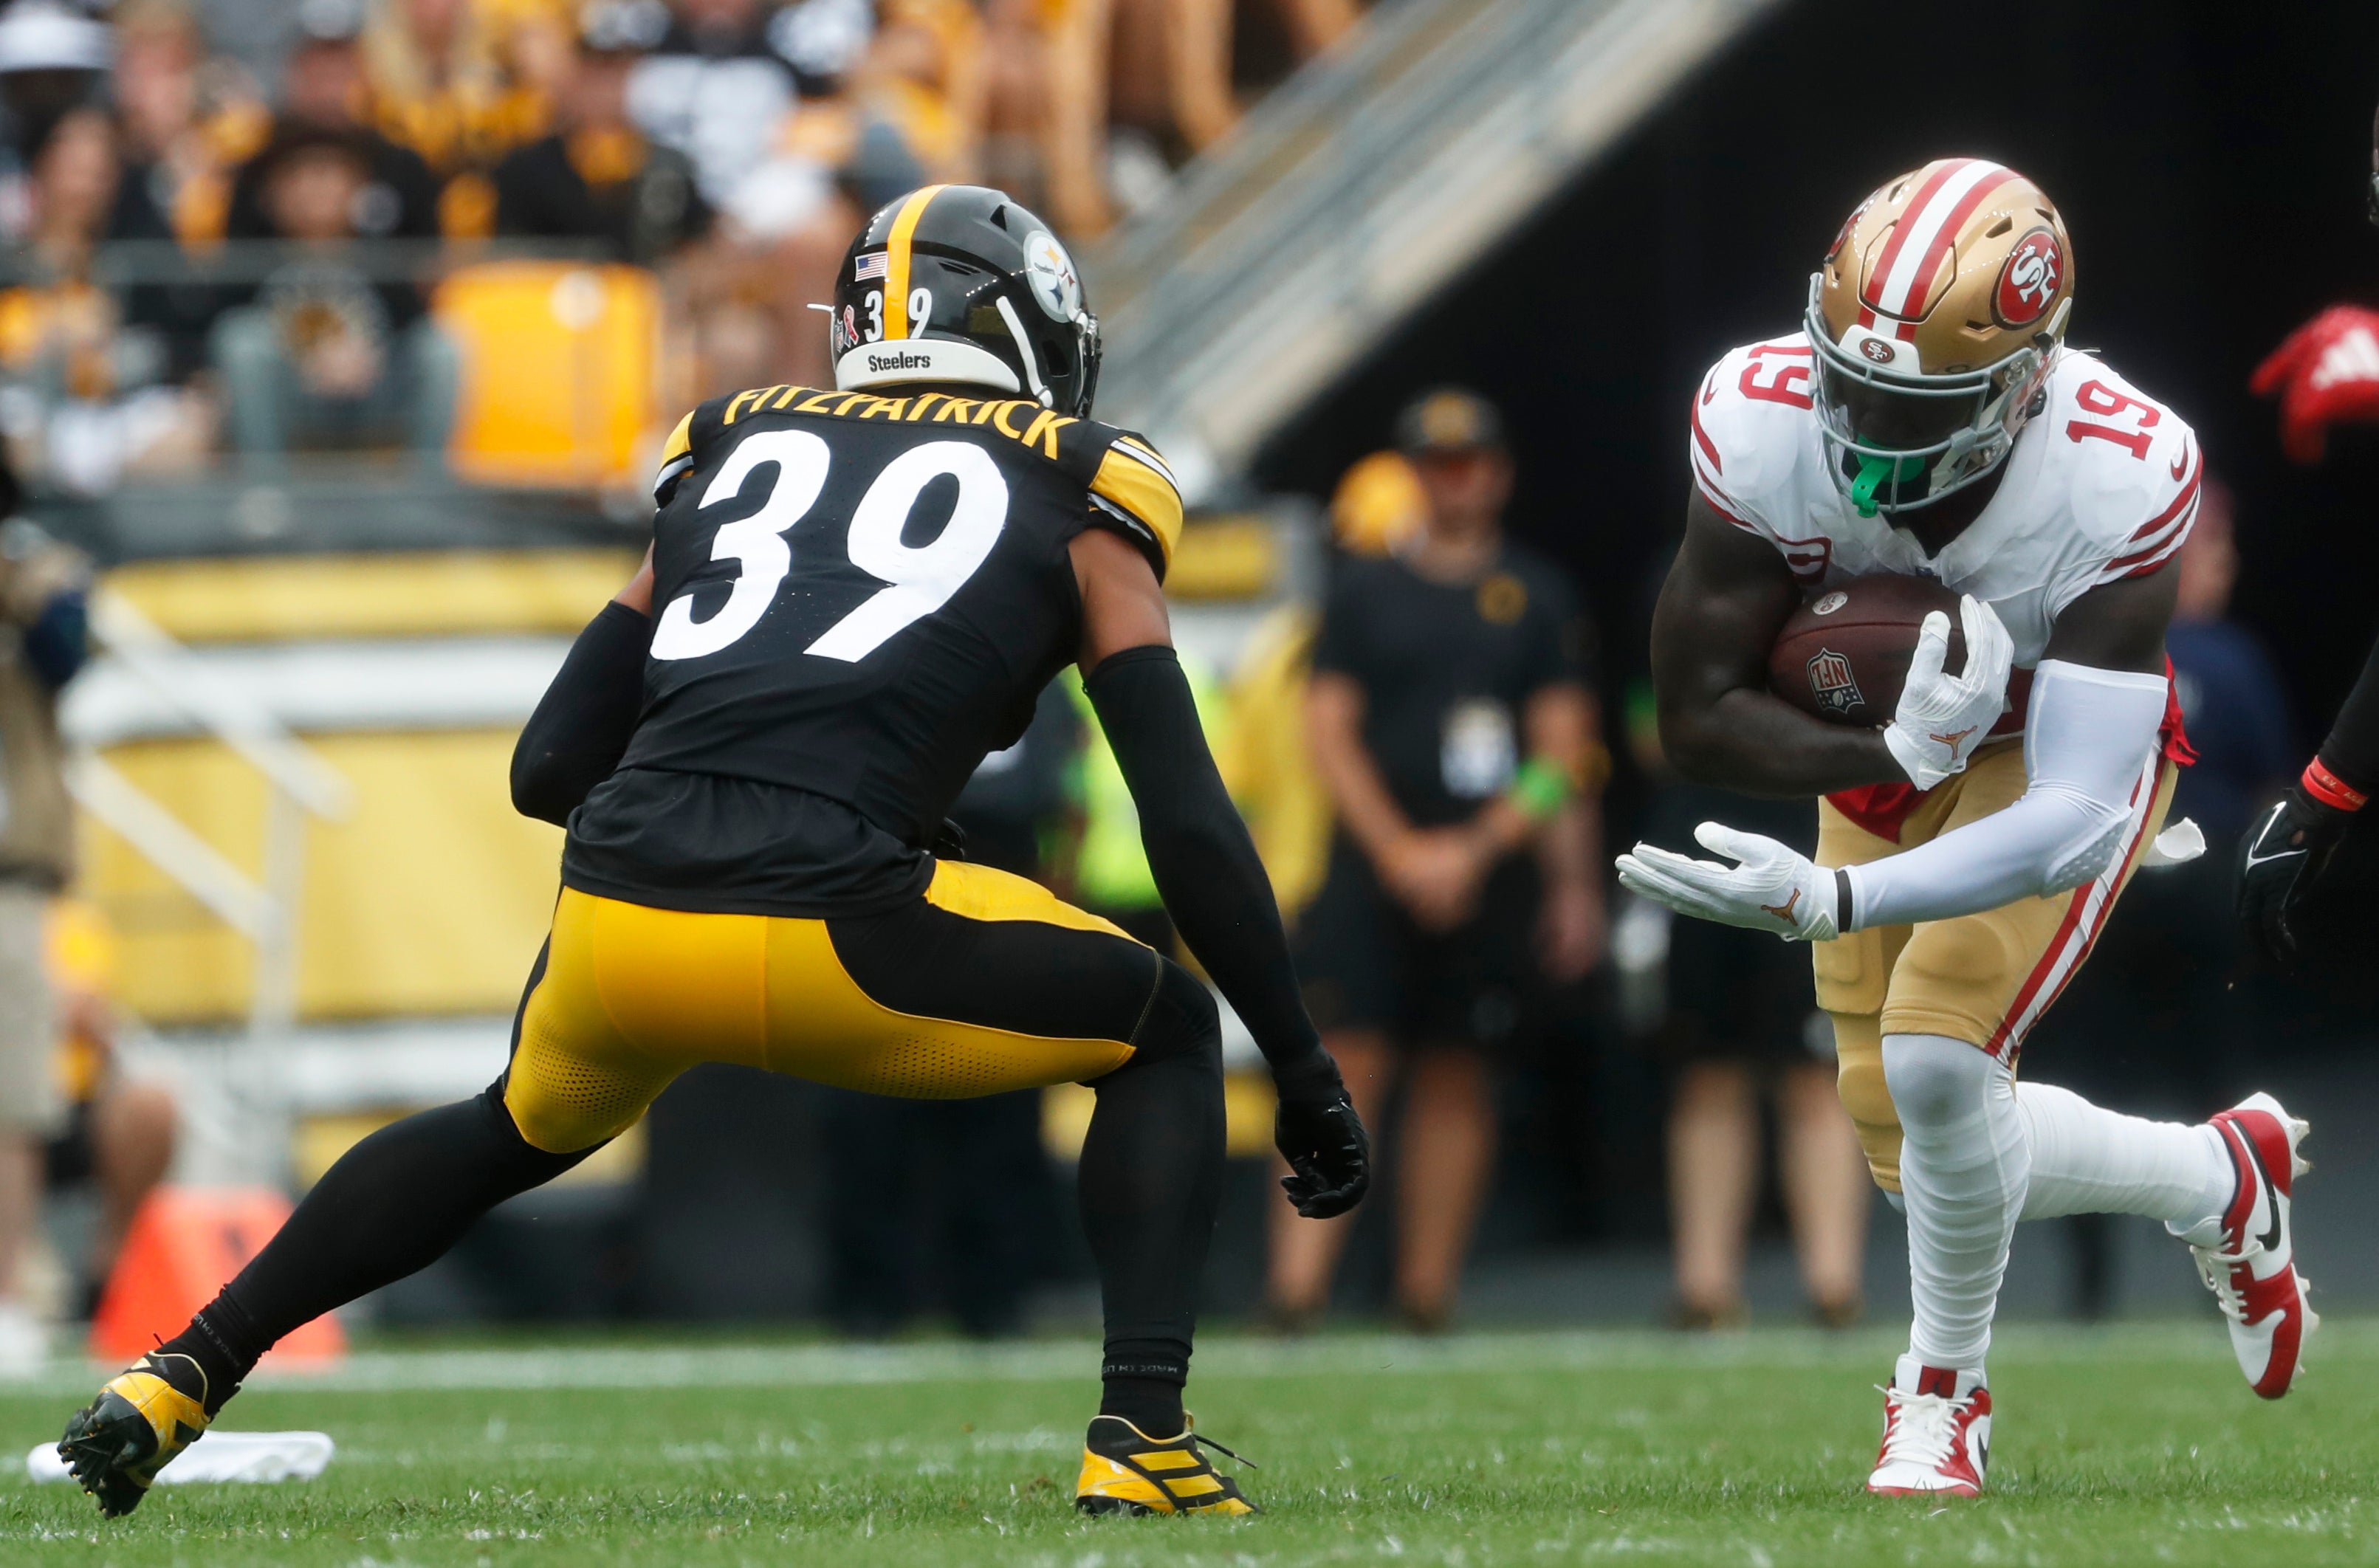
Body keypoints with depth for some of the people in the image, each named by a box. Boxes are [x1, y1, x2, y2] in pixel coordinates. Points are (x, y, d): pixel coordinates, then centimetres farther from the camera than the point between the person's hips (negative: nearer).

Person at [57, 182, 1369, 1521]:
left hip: (618, 911, 5)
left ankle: (183, 1376, 35)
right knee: (1166, 1035, 20)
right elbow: (1189, 825, 9)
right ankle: (1142, 1437, 3)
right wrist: (1305, 1073, 15)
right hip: (828, 934, -5)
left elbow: (550, 769, 23)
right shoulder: (1075, 505, 15)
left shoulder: (735, 460, 26)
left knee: (523, 1129, 37)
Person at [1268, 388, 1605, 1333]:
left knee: (1457, 1078, 2)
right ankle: (1299, 1281, -16)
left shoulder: (1539, 599, 9)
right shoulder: (1363, 591, 10)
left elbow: (1563, 753, 4)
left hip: (1487, 878, 1)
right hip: (1372, 868, -1)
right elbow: (1329, 732, 4)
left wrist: (1470, 850, -4)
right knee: (1350, 1065, -10)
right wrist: (1398, 849, -7)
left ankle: (1428, 1290, 5)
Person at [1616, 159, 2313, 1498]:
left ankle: (1947, 1389, 5)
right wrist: (1891, 754, -40)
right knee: (1930, 1158, 7)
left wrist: (1830, 900, -54)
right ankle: (2221, 1180, 37)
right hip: (1884, 748, 4)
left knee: (1934, 1055, -24)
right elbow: (1697, 713, -23)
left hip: (2056, 754, -4)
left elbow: (2073, 820, -41)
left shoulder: (2117, 478, -39)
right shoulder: (1762, 424, -32)